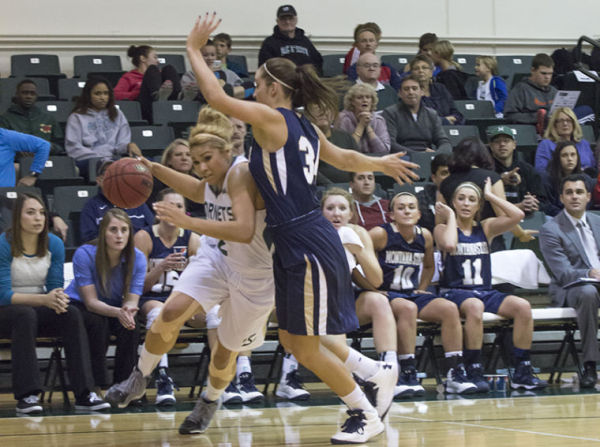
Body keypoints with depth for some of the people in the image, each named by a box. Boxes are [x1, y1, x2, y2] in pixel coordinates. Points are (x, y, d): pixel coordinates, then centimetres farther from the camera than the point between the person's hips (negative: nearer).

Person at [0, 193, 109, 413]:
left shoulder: (54, 244, 1)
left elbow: (55, 287, 4)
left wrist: (58, 298, -22)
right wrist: (44, 299, -31)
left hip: (39, 310, 4)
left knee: (72, 314, -26)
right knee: (25, 315, -39)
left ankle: (84, 394, -32)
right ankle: (26, 396, -40)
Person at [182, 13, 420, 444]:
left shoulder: (272, 118, -12)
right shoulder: (303, 127, 12)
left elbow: (216, 96, -16)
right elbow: (345, 158, 28)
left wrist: (194, 48, -3)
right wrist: (380, 163, 48)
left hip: (307, 245, -9)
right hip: (295, 244, 9)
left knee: (305, 347, 1)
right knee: (293, 340, 16)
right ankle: (378, 372, 26)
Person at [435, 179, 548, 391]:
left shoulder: (486, 227, 15)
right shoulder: (443, 228, 5)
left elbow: (517, 215, -1)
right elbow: (449, 245, -20)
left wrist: (490, 196, 7)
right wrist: (451, 217, -4)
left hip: (486, 292, 4)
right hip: (455, 292, -4)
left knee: (523, 306, -23)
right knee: (474, 306, -39)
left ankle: (522, 372, -19)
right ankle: (473, 372, -34)